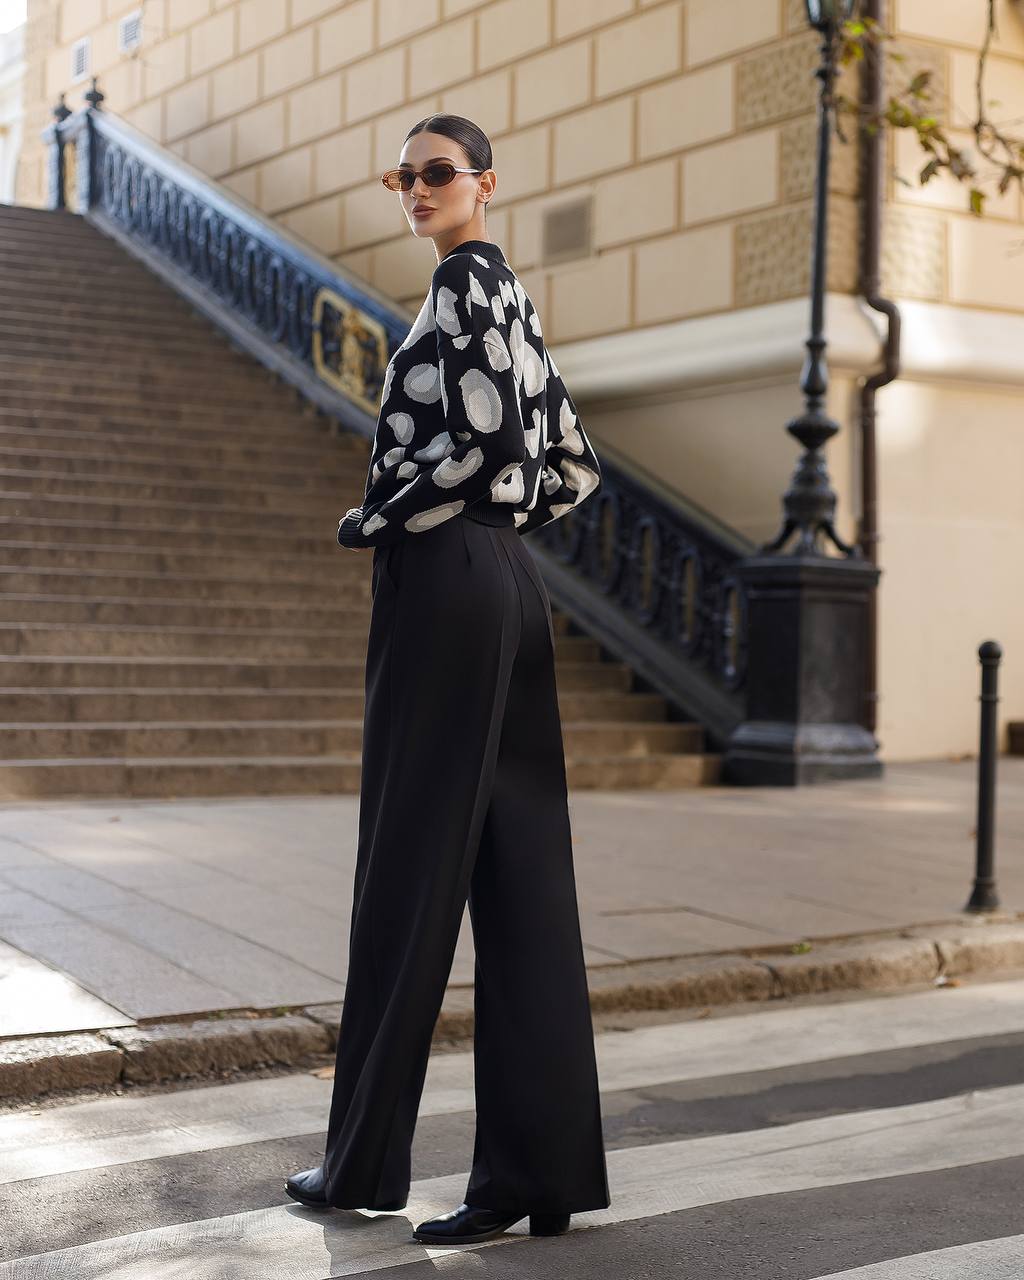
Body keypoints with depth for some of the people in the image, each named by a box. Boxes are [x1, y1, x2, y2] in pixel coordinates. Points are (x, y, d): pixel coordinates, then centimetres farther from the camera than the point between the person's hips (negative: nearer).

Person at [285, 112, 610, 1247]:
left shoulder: (467, 280, -7)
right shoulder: (510, 298, 21)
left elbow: (490, 441, -19)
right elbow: (574, 465, 24)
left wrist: (371, 524, -8)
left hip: (442, 584, -10)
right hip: (508, 587, 10)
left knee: (411, 866, -2)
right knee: (520, 876, 4)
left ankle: (367, 1160, 9)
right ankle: (542, 1168, 7)